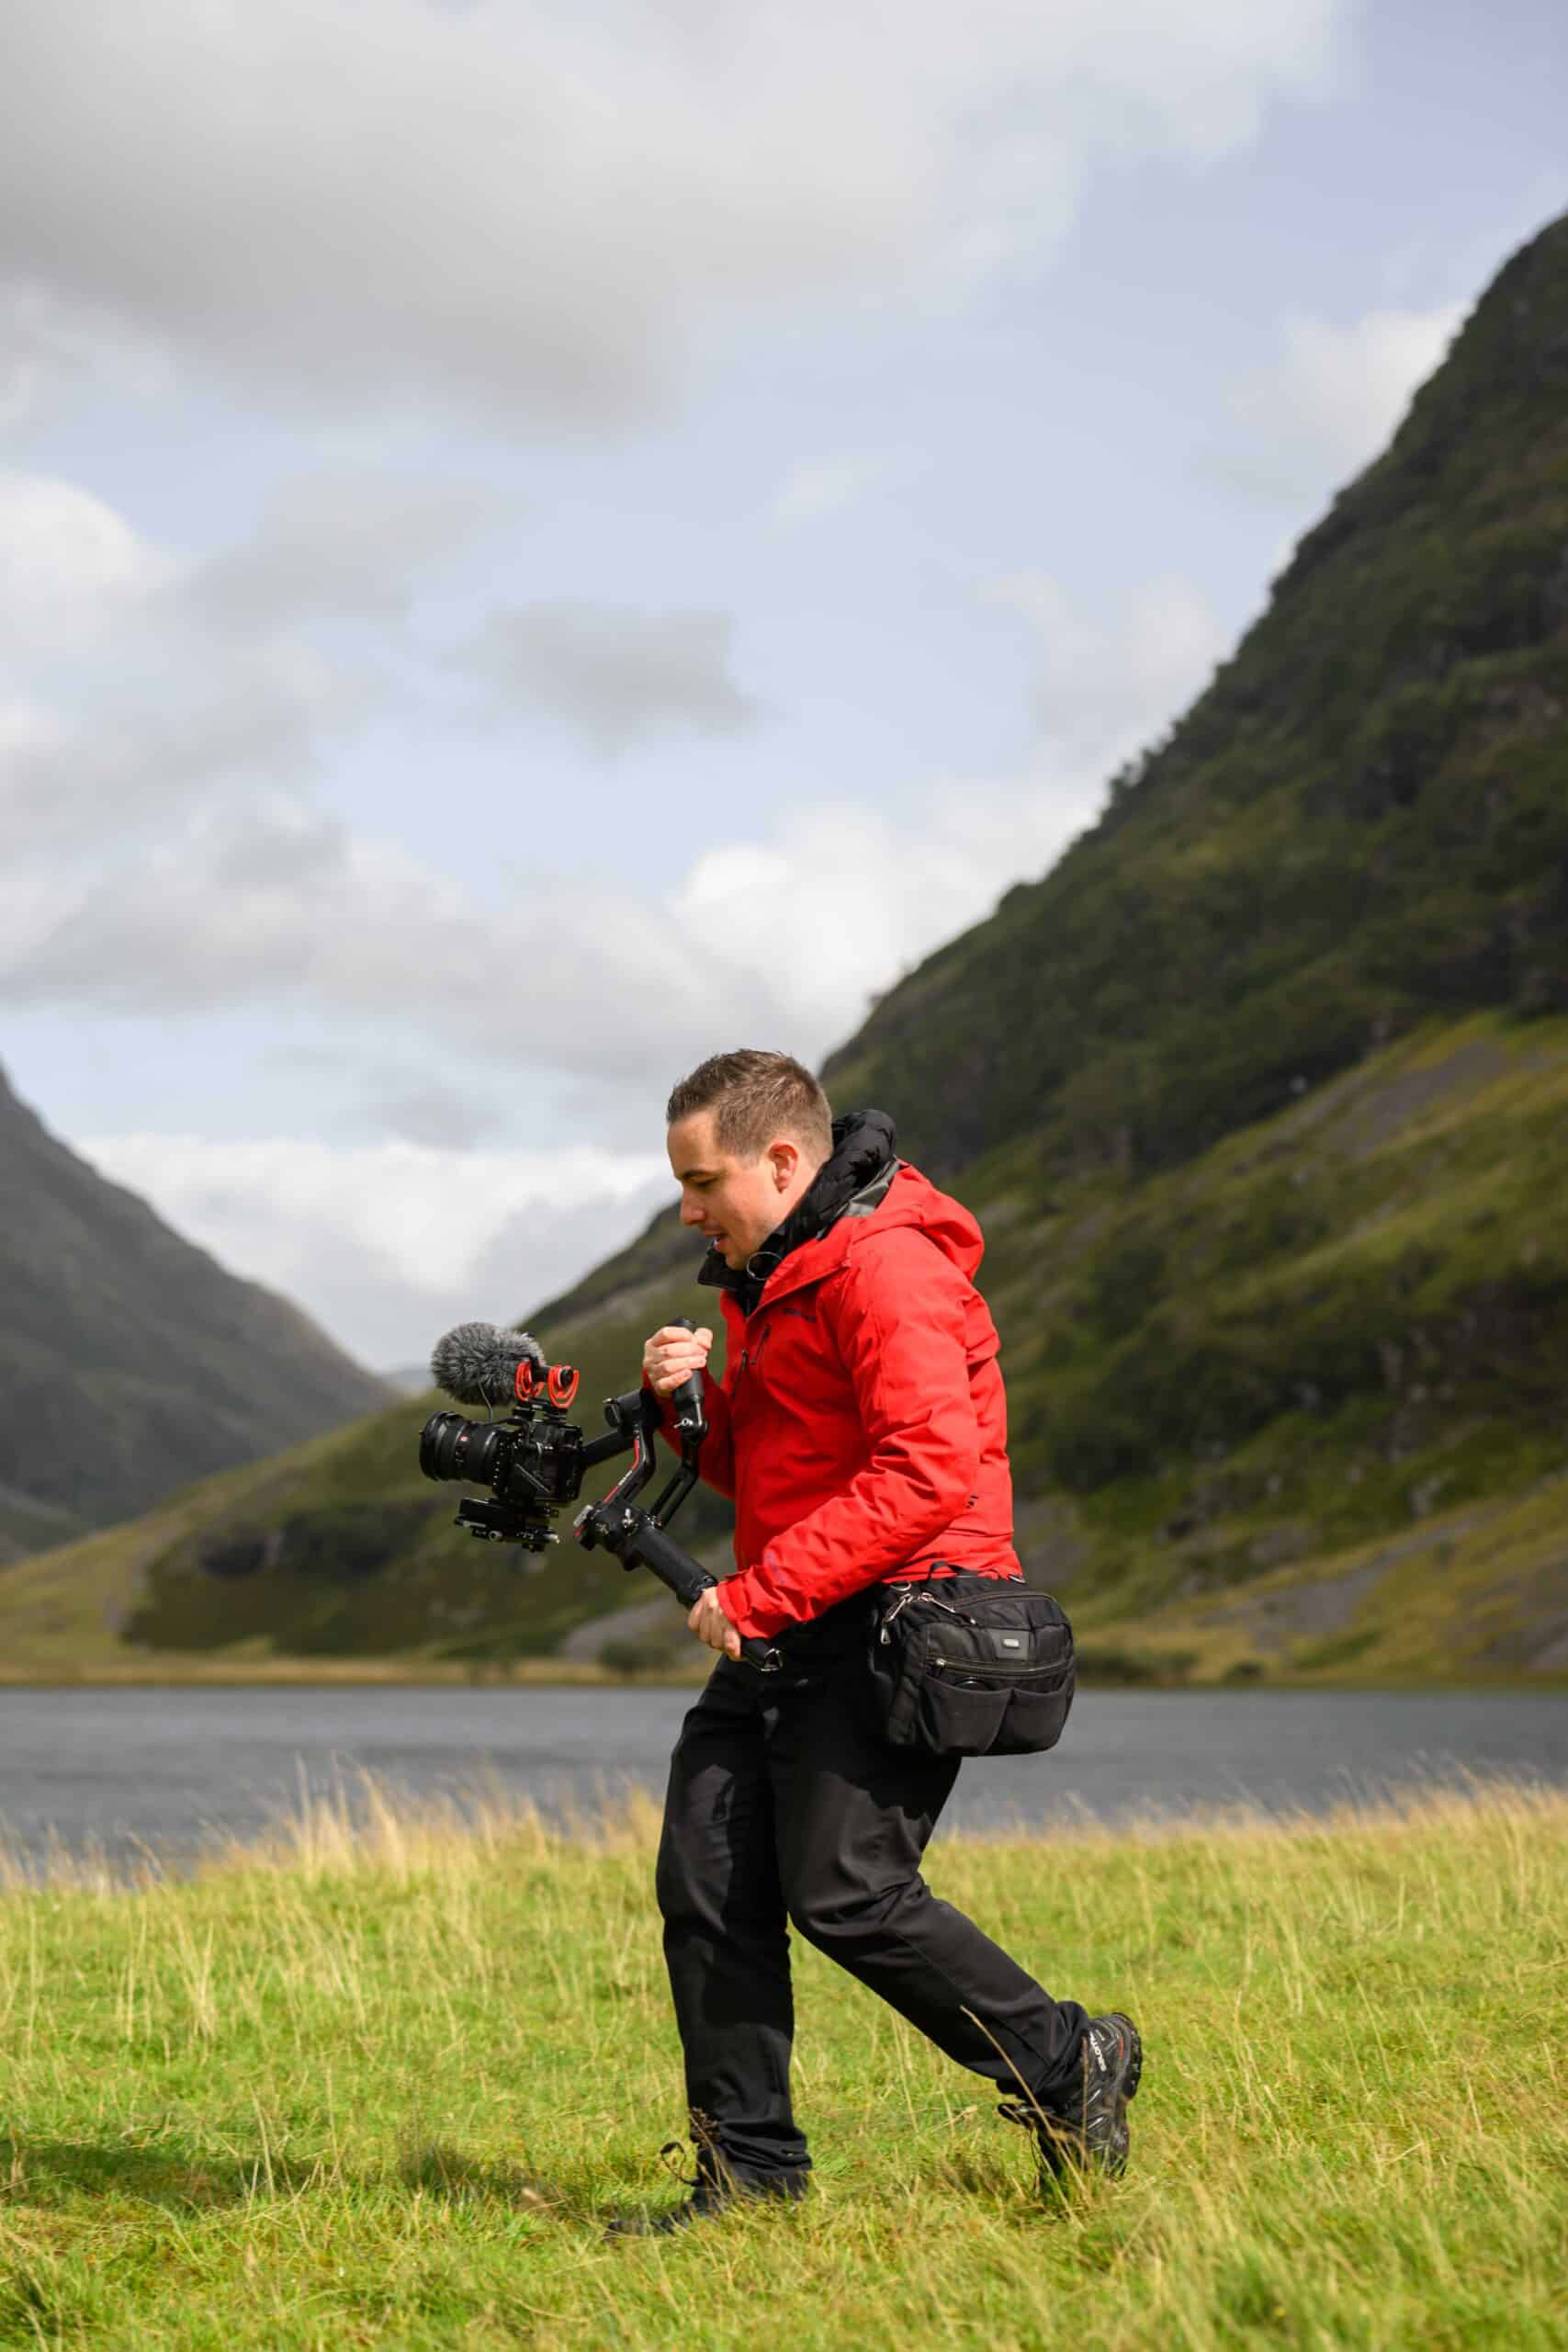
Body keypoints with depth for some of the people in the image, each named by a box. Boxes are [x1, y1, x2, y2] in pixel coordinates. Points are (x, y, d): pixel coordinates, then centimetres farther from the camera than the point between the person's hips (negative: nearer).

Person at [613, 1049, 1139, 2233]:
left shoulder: (884, 1267, -15)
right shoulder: (770, 1278, 18)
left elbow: (930, 1471, -25)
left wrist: (759, 1595, -23)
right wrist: (694, 1400, 2)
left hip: (898, 1615, -10)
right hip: (785, 1635, 10)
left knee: (846, 1894, -14)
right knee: (706, 1881, 1)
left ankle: (1070, 2067, 4)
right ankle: (748, 2168, 8)